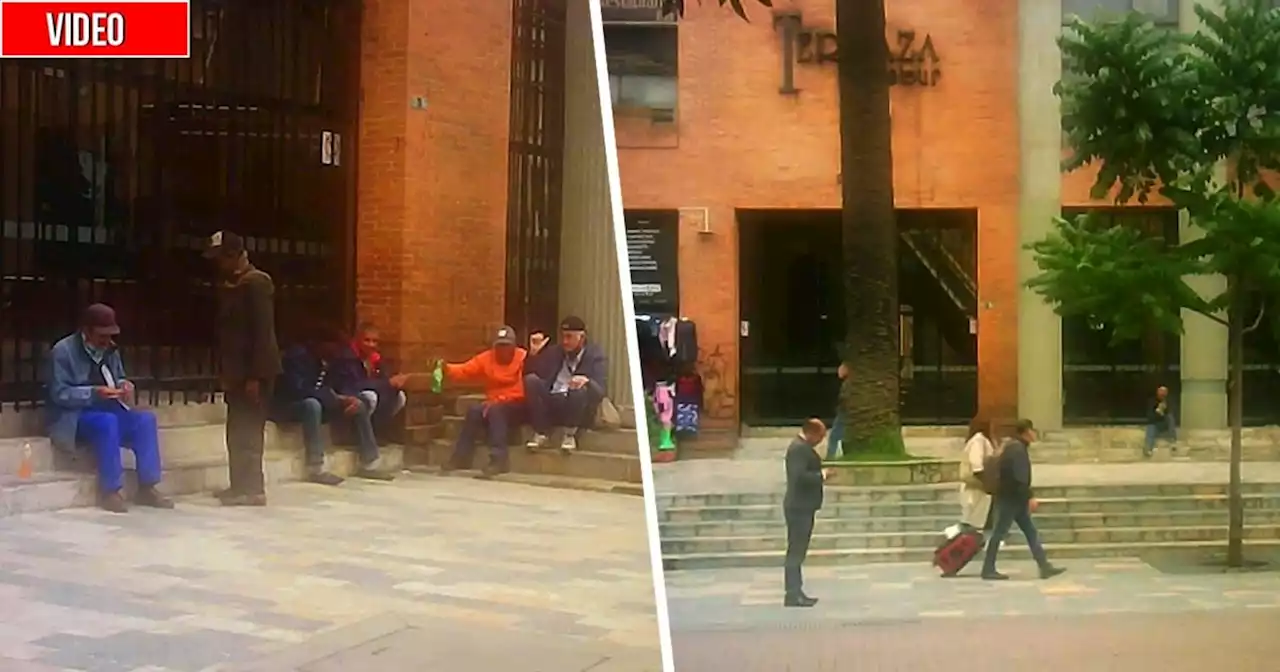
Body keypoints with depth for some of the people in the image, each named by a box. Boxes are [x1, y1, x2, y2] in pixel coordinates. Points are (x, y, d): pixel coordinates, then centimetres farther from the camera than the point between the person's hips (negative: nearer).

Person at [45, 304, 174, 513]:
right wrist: (93, 393, -29)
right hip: (74, 416, -6)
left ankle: (146, 489, -18)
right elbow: (59, 393, -16)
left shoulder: (110, 350, 10)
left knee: (146, 419, -19)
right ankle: (110, 492, -29)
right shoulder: (63, 351, -10)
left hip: (108, 410, 6)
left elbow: (119, 378, 19)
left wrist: (124, 386, -6)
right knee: (107, 422, -37)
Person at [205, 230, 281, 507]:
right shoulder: (229, 285, 14)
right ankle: (240, 485, 19)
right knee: (237, 431, 12)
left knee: (248, 431, -6)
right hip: (237, 370, 9)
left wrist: (254, 376, -21)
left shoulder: (256, 282, -13)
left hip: (254, 372, -9)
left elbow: (263, 332, -18)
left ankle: (253, 489, -1)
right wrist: (226, 373, 13)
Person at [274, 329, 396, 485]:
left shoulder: (333, 359, 1)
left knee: (360, 405, -6)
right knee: (312, 404, -40)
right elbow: (299, 389, -34)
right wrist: (336, 398, -33)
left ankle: (369, 465, -6)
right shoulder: (297, 356, -23)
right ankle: (316, 470, -40)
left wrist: (352, 397, -24)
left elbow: (347, 384, 1)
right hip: (288, 407, -8)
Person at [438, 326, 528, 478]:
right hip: (495, 406, 5)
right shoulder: (486, 358, 6)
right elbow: (464, 371, 0)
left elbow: (524, 389, -19)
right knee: (474, 411, -22)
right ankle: (461, 457, -14)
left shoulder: (524, 358, -11)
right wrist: (446, 369, -20)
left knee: (495, 411, -33)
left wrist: (499, 401, -25)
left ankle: (498, 459, -35)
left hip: (518, 407, -5)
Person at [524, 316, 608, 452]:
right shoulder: (554, 351, 10)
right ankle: (542, 433, -13)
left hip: (578, 411, -3)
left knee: (582, 388, -34)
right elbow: (528, 374, 5)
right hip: (550, 405, 3)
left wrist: (586, 380, -37)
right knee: (531, 379, -21)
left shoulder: (596, 355, -2)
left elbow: (600, 391, -15)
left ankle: (570, 434, -13)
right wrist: (533, 353, -10)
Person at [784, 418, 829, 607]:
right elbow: (799, 476, -28)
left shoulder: (803, 447, 16)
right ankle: (792, 595, -5)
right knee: (795, 551, -7)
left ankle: (796, 592, 19)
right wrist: (821, 475, -18)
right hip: (799, 507, -11)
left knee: (798, 551, 13)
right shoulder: (799, 448, -18)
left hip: (802, 507, 11)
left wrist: (820, 474, 7)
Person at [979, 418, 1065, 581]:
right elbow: (1019, 477, -25)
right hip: (1009, 498, -11)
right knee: (999, 533, -4)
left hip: (1015, 498, 11)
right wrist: (1030, 496, -25)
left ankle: (1045, 567, 6)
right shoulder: (1017, 449, -17)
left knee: (1031, 532, 7)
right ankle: (988, 570, 2)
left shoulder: (1017, 447, 15)